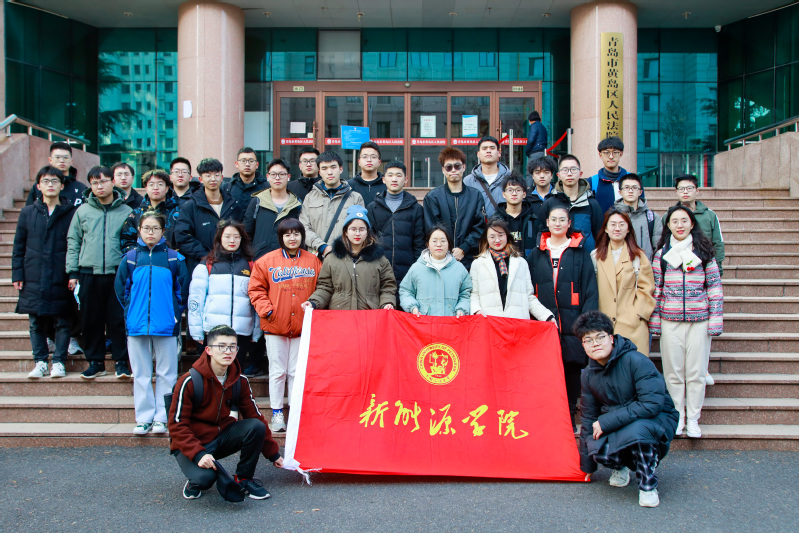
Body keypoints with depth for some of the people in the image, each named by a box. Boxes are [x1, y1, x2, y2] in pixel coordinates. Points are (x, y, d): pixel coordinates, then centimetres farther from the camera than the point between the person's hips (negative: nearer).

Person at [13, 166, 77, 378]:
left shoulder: (72, 213, 1)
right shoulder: (28, 212, 8)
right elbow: (18, 247, 10)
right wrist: (17, 274, 3)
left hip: (62, 280, -2)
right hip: (34, 279, 2)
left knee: (62, 322, 3)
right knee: (36, 323, 7)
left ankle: (59, 361, 13)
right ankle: (40, 361, 18)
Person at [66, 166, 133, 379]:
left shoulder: (126, 211, 6)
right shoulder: (83, 210, 9)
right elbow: (73, 242, 10)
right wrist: (73, 271, 3)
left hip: (118, 273, -1)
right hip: (89, 273, 2)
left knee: (118, 320, 0)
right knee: (91, 320, 6)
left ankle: (121, 361, 10)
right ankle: (95, 361, 17)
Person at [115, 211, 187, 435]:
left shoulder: (173, 258, 1)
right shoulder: (130, 258, 5)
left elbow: (182, 289, 6)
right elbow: (121, 288, 12)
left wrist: (175, 313, 2)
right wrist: (131, 312, 7)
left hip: (165, 325, -1)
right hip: (137, 324, 2)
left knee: (166, 373, 3)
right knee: (141, 373, 7)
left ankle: (162, 418, 12)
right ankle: (144, 417, 15)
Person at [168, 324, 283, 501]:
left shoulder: (240, 381, -2)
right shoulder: (190, 382, -17)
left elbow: (254, 416, 5)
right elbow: (177, 426, -17)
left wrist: (273, 454, 6)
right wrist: (198, 454, -31)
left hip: (221, 436, 5)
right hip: (191, 443, -5)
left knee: (256, 426, -22)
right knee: (205, 478, -34)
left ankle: (244, 478, -2)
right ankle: (194, 481, 5)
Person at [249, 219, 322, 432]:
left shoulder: (313, 262, 5)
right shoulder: (267, 261, 1)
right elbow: (256, 288, 3)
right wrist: (266, 309, -7)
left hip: (303, 326, 1)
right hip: (275, 326, -1)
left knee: (297, 371, 8)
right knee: (278, 370, 6)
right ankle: (276, 413, 15)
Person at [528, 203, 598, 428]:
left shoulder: (580, 252, 8)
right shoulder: (536, 253, 13)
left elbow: (590, 290, 3)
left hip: (572, 324, -1)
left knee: (572, 368, 1)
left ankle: (570, 416, 12)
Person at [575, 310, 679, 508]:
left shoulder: (635, 361, -19)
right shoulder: (588, 375, 1)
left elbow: (652, 404, -28)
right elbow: (588, 418, 11)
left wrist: (607, 421, -26)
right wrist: (587, 464, 15)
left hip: (658, 418, -4)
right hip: (616, 427, 5)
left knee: (636, 430, -39)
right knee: (596, 448, -27)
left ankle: (648, 485, -12)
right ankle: (620, 466, 11)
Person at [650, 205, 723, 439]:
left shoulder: (704, 252, 4)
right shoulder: (661, 254, 6)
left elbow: (714, 287, 3)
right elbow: (656, 289, 7)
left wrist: (715, 320, -3)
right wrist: (654, 321, 4)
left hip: (699, 320, 0)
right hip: (670, 321, 1)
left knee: (696, 371, 3)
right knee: (673, 371, 5)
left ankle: (693, 418, 15)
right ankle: (677, 416, 18)